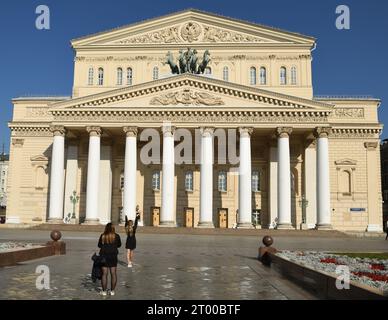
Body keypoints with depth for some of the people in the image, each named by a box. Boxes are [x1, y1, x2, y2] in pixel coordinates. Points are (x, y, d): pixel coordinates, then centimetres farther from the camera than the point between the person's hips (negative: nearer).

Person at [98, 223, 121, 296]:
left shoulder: (102, 236, -5)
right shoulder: (116, 236, -5)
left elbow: (99, 245, 7)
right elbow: (119, 245, 9)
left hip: (104, 256, 0)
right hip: (113, 256, 0)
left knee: (104, 273, 5)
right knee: (113, 273, 8)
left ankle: (104, 291, 8)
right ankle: (112, 291, 11)